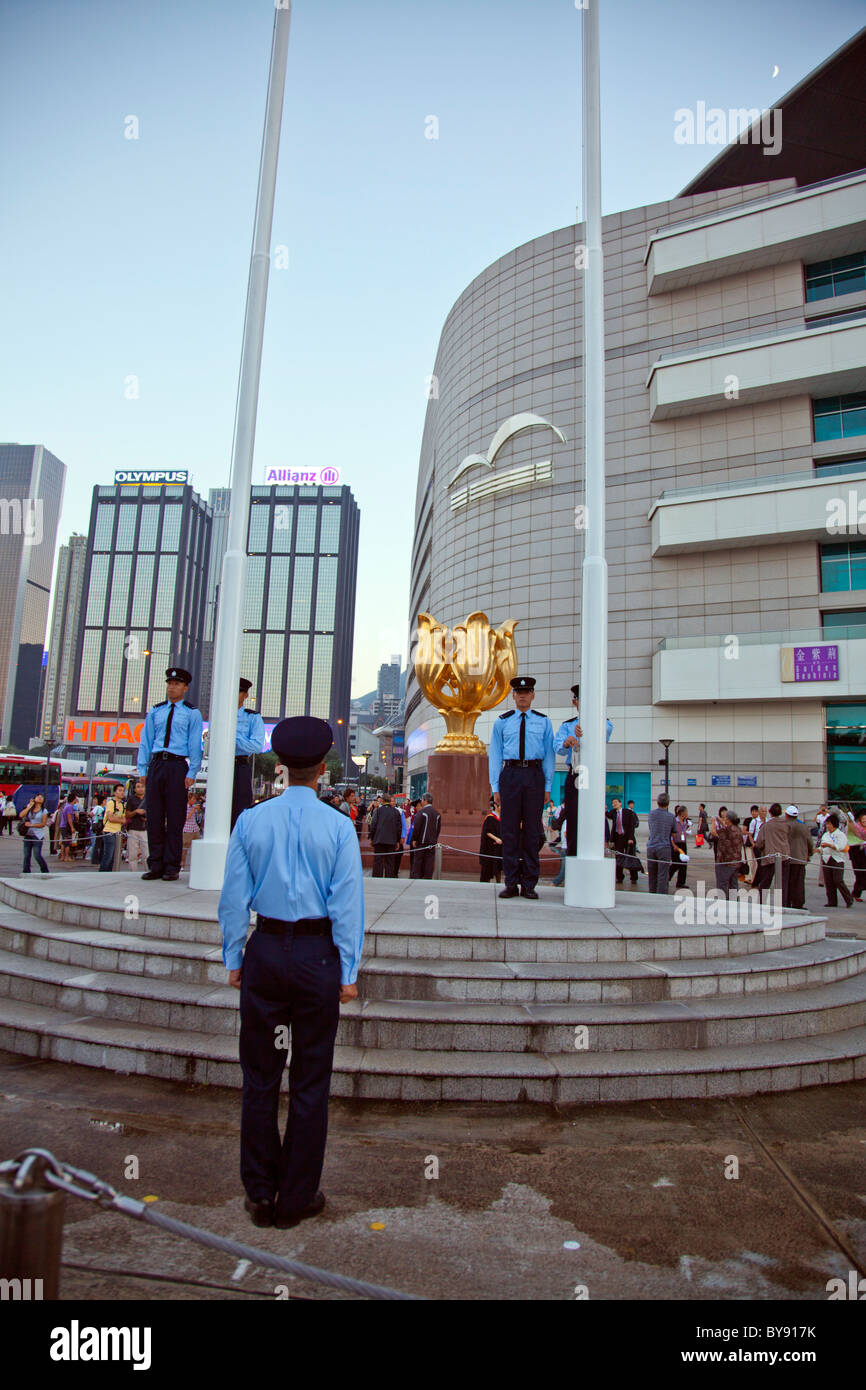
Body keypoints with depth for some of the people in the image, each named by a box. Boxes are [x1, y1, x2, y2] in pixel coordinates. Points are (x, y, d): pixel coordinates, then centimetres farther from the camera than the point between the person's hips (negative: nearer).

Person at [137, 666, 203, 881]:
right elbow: (146, 742, 16)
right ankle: (155, 865, 10)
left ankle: (171, 867, 5)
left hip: (177, 766, -3)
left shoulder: (192, 713, 6)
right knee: (154, 817, 3)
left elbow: (195, 745, 2)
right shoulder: (155, 712, 16)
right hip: (156, 765, 3)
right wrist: (142, 769, 8)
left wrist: (191, 773, -6)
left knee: (175, 819, -2)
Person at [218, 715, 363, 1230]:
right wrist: (349, 972, -2)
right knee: (311, 1081, 11)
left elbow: (234, 898, 1)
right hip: (317, 954, -2)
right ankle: (297, 1198, 22)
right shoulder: (338, 827, -10)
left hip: (265, 951, 2)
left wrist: (234, 959, 10)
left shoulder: (251, 820, -2)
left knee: (260, 1076, 15)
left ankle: (261, 1194, 27)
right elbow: (347, 904, -9)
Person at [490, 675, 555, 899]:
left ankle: (529, 884, 8)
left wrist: (548, 787, 2)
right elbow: (494, 755, 10)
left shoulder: (543, 722, 11)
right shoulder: (501, 722, 11)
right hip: (510, 774, 0)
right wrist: (495, 787, 3)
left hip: (534, 774, 0)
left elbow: (549, 755, 10)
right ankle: (511, 883, 6)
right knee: (509, 829, -1)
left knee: (532, 830, 2)